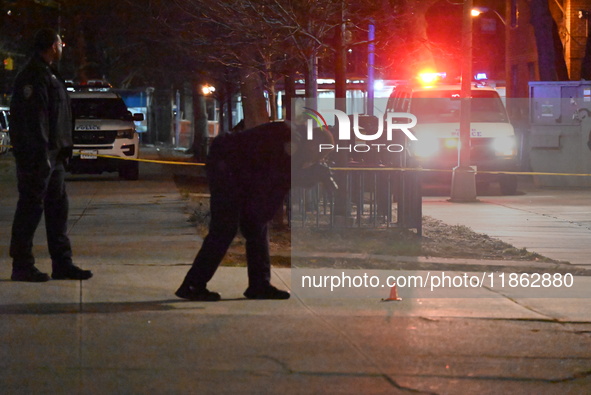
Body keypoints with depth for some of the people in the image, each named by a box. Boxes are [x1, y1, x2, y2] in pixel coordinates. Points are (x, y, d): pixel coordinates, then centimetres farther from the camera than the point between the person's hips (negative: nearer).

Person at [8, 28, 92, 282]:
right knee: (30, 209, -6)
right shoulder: (34, 76, -14)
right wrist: (41, 154, -24)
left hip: (52, 155, 10)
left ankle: (62, 263, 14)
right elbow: (33, 119, -21)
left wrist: (63, 149, 17)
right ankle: (22, 265, -2)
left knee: (57, 209, 11)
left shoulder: (48, 75, 19)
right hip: (36, 156, -10)